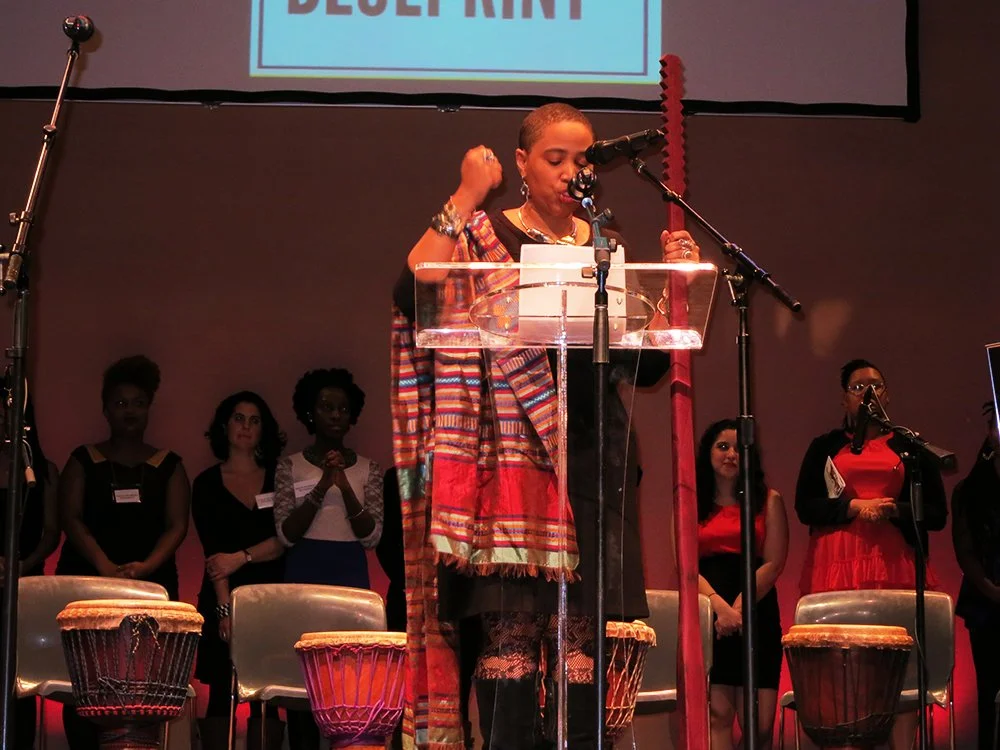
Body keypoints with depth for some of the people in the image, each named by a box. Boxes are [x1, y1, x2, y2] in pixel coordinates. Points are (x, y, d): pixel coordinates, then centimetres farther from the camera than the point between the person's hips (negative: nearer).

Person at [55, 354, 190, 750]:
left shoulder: (169, 466, 12)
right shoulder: (84, 461, 11)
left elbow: (176, 525, 2)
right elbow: (70, 518, -1)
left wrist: (146, 566, -17)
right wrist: (106, 566, -18)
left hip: (152, 584, 0)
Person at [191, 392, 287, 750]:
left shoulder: (278, 478, 11)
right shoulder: (207, 484, 8)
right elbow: (212, 553, -3)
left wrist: (242, 557, -13)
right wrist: (225, 608, -15)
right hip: (223, 601, -1)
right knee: (221, 696, -5)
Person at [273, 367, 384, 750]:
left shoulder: (368, 469, 7)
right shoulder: (290, 466, 4)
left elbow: (371, 536, -3)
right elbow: (286, 534, -6)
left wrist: (344, 486, -15)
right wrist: (323, 485, -15)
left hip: (351, 578, 1)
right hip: (303, 576, -1)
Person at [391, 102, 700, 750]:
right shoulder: (483, 236, 5)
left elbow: (645, 367, 13)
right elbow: (413, 294, -15)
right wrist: (466, 199, -12)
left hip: (589, 456, 3)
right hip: (508, 454, -3)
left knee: (580, 628, 0)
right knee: (511, 622, -10)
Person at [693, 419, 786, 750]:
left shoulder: (768, 500, 12)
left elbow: (773, 564, 3)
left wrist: (738, 607, -11)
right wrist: (719, 606, -15)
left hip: (756, 614, 0)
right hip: (706, 615, 0)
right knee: (718, 715, -13)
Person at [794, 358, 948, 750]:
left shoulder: (909, 446, 16)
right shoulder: (825, 447, 17)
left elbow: (937, 512, 10)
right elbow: (805, 507, 6)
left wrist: (893, 510, -7)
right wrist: (854, 507, -7)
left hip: (895, 564, 0)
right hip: (837, 564, 0)